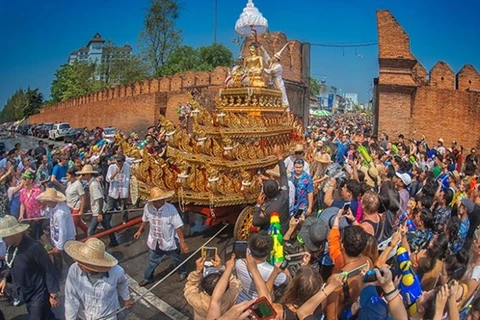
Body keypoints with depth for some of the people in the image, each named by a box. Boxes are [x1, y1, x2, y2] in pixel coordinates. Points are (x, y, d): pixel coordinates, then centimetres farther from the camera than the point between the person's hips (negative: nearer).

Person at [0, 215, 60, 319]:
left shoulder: (33, 247, -27)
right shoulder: (11, 246, -4)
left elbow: (49, 269, -21)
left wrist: (53, 294, -19)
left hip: (38, 294, -7)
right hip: (25, 294, 7)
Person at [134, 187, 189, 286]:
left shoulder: (170, 208, -30)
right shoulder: (148, 207, -20)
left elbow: (178, 226, -22)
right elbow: (145, 220, 4)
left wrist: (182, 242, -19)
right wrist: (140, 231, 15)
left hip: (170, 242, -2)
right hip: (154, 241, 2)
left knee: (177, 259, 23)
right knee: (152, 261, 22)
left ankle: (183, 272, 53)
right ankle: (147, 278, 49)